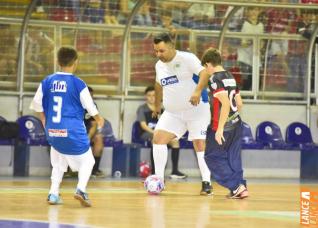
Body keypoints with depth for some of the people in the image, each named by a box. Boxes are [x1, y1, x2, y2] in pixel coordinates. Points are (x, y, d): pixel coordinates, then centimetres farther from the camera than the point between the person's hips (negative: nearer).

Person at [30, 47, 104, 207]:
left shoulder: (47, 81, 1)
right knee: (87, 160, 10)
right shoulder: (78, 84, -9)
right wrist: (99, 119, 19)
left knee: (58, 163, 23)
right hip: (73, 131, -4)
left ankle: (53, 194, 13)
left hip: (53, 132, 4)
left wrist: (44, 120, 25)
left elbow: (37, 104, 7)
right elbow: (90, 107, -1)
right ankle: (81, 189, -10)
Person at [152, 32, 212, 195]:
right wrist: (157, 105, 36)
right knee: (158, 137, -9)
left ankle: (206, 183, 3)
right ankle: (158, 180, -4)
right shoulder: (159, 65, 7)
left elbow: (204, 74, -25)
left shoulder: (187, 58, -14)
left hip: (196, 110, -6)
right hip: (172, 113, 6)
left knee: (200, 144, -8)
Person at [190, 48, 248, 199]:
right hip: (236, 124, 8)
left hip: (223, 126, -8)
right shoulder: (230, 77, 12)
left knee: (212, 157, 3)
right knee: (233, 158, 12)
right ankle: (241, 187, 5)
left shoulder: (215, 79, -14)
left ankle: (236, 186, -5)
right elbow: (239, 104, 15)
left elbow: (225, 103, -24)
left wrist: (220, 128, -24)